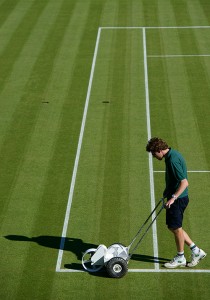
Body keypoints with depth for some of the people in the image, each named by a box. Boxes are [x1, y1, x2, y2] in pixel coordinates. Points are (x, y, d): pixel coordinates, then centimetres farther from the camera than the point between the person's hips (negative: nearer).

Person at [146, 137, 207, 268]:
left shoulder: (173, 160, -23)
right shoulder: (172, 155, 9)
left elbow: (184, 182, -27)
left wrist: (173, 197, -27)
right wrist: (168, 190, 22)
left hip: (178, 199, -10)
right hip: (176, 197, 10)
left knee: (176, 228, 3)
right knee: (173, 227, 15)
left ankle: (180, 258, 19)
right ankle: (196, 250, 21)